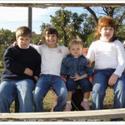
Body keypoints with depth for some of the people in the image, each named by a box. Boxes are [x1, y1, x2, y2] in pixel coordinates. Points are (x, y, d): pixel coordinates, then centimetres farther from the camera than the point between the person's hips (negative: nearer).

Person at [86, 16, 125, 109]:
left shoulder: (117, 44, 14)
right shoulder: (95, 44, 20)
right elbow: (88, 60, 16)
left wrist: (116, 75, -14)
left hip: (116, 71, 0)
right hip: (100, 71, 1)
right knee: (98, 90, -30)